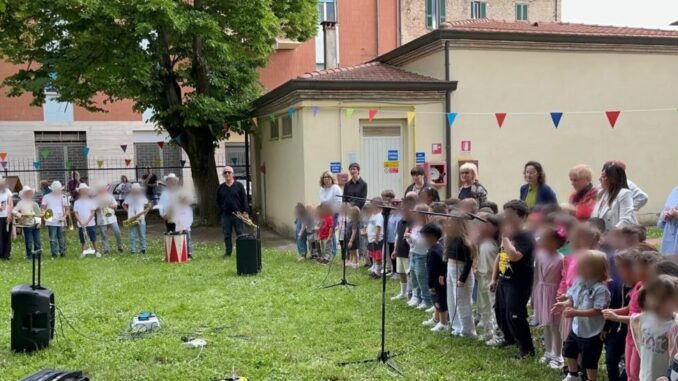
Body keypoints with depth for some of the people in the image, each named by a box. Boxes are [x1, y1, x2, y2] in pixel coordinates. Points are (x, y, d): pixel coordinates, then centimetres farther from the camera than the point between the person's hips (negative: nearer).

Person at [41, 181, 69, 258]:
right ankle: (54, 254, 0)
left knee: (61, 238, 7)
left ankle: (62, 252, 17)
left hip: (60, 222, 1)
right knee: (53, 239, -3)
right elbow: (43, 208, 5)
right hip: (51, 221, -1)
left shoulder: (63, 197, 8)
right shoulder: (46, 197, 4)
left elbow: (67, 209, 11)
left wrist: (64, 216, -5)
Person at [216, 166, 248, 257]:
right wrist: (221, 210, 6)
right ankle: (228, 252, 16)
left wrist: (245, 211, -8)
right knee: (227, 235, 7)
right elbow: (218, 201, 16)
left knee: (240, 234, 1)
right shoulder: (220, 187, 8)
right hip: (225, 215, 2)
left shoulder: (239, 185, 1)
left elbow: (244, 199, -1)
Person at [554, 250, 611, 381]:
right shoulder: (578, 282, -5)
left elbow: (598, 311, -31)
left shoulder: (600, 289, -28)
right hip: (577, 328, 8)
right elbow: (572, 299, 4)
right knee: (569, 352, 25)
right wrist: (564, 304, -18)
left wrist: (576, 312, -34)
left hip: (592, 333, -8)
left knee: (589, 361, 8)